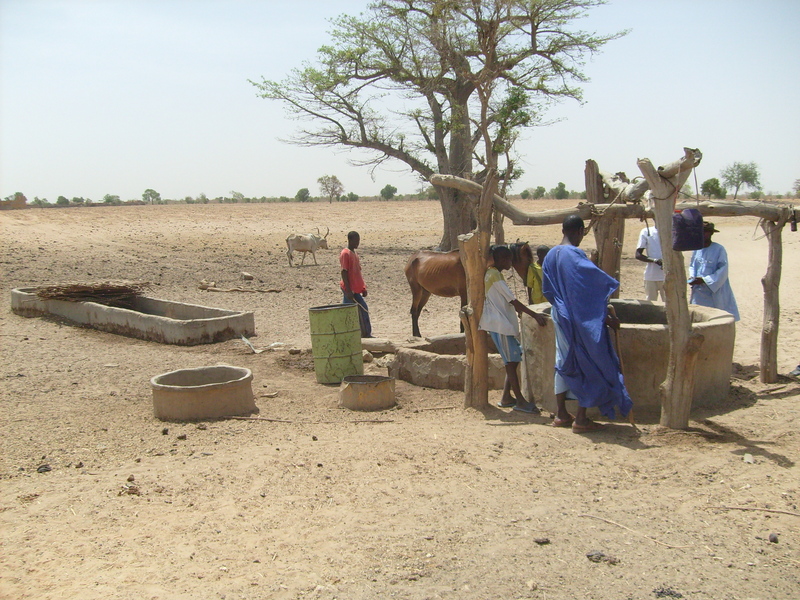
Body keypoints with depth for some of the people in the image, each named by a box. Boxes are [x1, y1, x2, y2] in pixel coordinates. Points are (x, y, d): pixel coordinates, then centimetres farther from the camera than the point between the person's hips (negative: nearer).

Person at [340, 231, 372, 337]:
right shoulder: (345, 254, -13)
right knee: (363, 309, -6)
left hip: (356, 289, 8)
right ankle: (366, 334, 2)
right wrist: (348, 290, -21)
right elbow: (344, 272, -17)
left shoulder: (354, 254, 15)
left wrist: (363, 288, 19)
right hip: (350, 289, -8)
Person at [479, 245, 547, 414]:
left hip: (504, 324, 10)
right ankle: (520, 401, -4)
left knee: (513, 360, 11)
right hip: (500, 325, -10)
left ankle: (506, 398, 15)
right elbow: (512, 301, -18)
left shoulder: (492, 274, 17)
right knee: (511, 361, -7)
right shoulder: (495, 275, -13)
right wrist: (534, 314, -18)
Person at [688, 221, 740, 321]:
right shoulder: (697, 249, 8)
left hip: (714, 293, -5)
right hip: (698, 292, 5)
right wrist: (692, 277, -1)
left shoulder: (719, 249, -10)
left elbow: (722, 271, -14)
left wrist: (704, 280, -18)